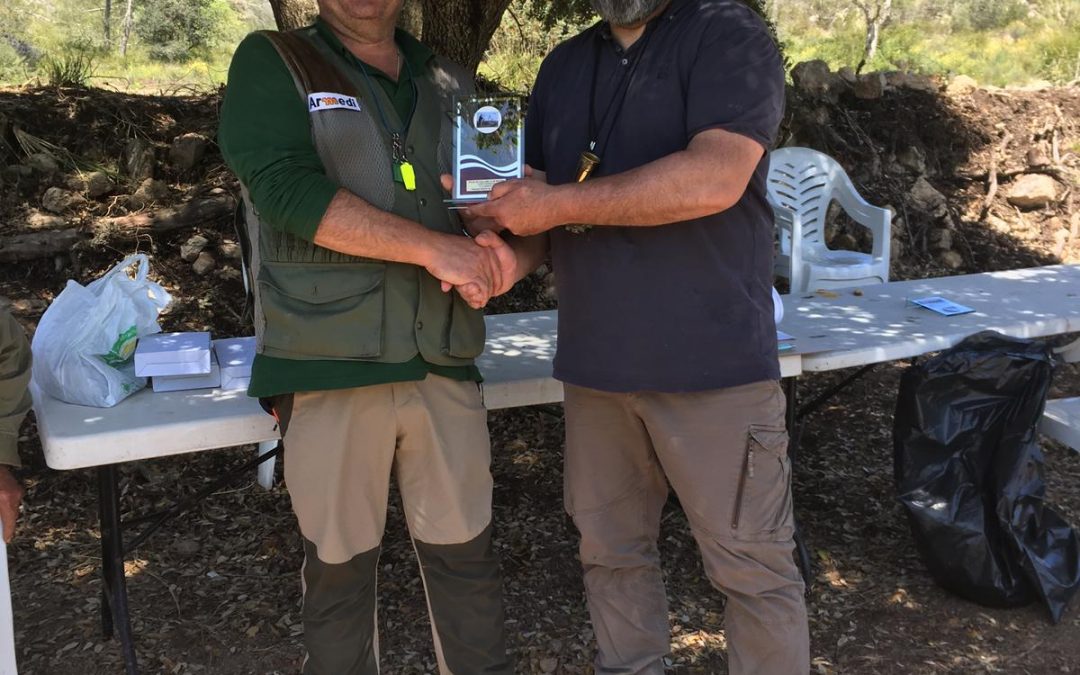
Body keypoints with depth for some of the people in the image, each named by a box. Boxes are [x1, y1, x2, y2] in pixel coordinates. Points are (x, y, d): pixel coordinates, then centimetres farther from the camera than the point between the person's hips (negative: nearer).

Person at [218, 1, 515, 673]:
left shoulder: (452, 85, 16)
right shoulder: (271, 63, 3)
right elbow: (284, 185, -13)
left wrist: (492, 245, -6)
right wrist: (434, 248, -16)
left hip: (444, 366, 4)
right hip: (329, 368, -3)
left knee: (466, 555, 11)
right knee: (339, 566, 7)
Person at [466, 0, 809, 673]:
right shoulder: (563, 66, 16)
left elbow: (715, 178, -20)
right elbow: (535, 205, 14)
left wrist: (558, 204, -16)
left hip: (712, 362, -5)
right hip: (596, 363, 6)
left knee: (752, 565, 3)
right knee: (612, 552, 14)